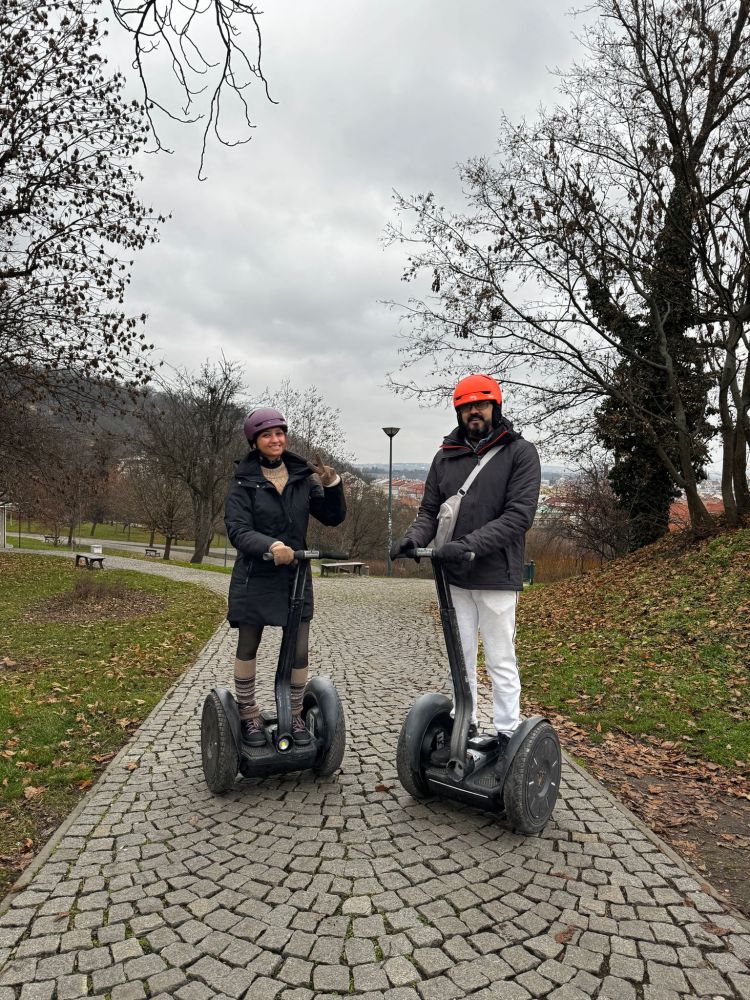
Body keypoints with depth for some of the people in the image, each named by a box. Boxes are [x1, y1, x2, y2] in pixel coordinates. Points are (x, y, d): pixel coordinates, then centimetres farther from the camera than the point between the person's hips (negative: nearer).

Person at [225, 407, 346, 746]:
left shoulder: (302, 477, 3)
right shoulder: (244, 482, -7)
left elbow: (333, 517, 6)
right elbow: (237, 530, -18)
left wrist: (332, 485, -12)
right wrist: (270, 545, -36)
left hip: (295, 576, 2)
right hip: (255, 577, -2)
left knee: (299, 652, 5)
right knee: (247, 649, 11)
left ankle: (295, 716, 26)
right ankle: (249, 714, 31)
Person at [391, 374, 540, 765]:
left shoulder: (520, 452, -4)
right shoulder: (446, 456, 10)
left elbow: (519, 514, -13)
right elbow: (429, 510, 11)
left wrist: (469, 544, -24)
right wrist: (414, 537, -11)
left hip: (496, 575, -4)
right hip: (454, 576, 5)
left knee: (500, 661, 5)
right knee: (460, 656, 14)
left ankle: (508, 735, 19)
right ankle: (463, 727, 28)